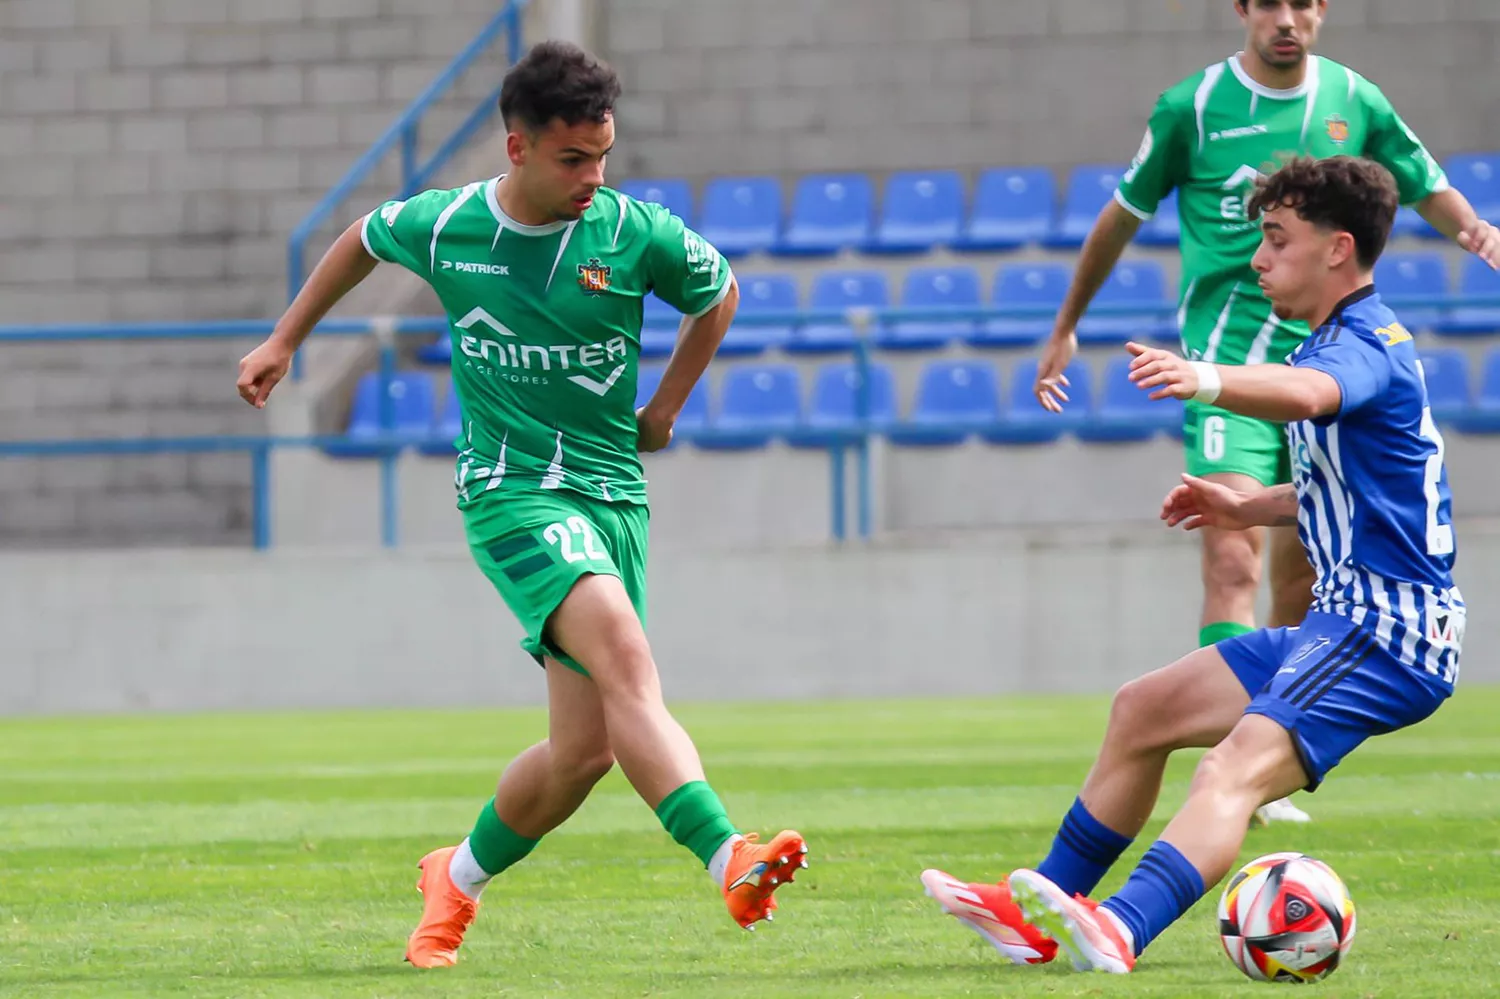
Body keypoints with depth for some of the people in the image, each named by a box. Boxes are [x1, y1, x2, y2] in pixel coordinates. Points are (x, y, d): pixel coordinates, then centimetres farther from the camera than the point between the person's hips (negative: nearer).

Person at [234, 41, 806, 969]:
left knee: (586, 748, 2)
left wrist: (666, 408, 16)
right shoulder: (442, 227, -3)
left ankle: (460, 877, 30)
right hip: (511, 492, -3)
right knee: (624, 655, -29)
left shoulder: (639, 236, -4)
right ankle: (729, 857, -44)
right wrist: (284, 342, 26)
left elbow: (720, 293, 17)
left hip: (613, 493, 3)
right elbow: (363, 240, 21)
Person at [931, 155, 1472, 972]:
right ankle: (1041, 912, 27)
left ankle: (1118, 932, -56)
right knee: (1142, 712, 18)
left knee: (1238, 767, -33)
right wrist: (1252, 508, 19)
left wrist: (1204, 380, -58)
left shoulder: (1367, 346, -14)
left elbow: (1305, 393, -40)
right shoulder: (1345, 343, 18)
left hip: (1387, 630, -11)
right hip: (1344, 620, 11)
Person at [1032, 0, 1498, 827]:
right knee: (1233, 555, -20)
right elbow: (1124, 213, 11)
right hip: (1227, 365, -4)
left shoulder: (1355, 103, 7)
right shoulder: (1193, 107, -1)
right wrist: (1066, 327, 18)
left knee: (1301, 580, 7)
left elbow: (1428, 189, 17)